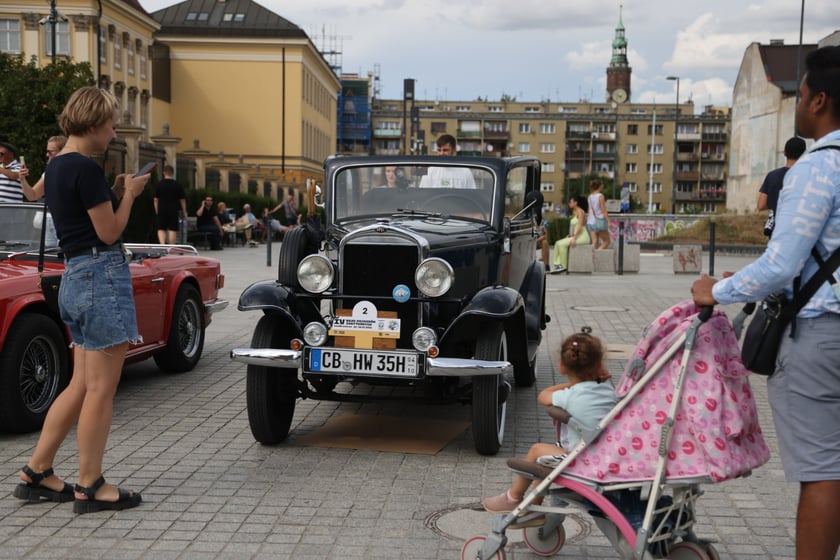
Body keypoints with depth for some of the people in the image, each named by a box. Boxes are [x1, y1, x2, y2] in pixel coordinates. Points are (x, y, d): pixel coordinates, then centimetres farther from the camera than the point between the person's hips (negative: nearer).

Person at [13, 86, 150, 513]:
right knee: (100, 389, -1)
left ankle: (36, 473, 22)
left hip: (75, 278, 10)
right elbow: (109, 233, -12)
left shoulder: (55, 167, 15)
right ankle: (90, 488, 8)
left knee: (81, 386, 16)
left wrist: (116, 193, 11)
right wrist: (128, 194, 1)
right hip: (102, 276, -10)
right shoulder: (85, 169, -15)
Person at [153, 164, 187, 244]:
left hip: (162, 210, 0)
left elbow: (156, 199, 2)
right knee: (173, 230, 2)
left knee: (161, 229, 8)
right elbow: (182, 199, 3)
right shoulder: (178, 185, 0)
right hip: (174, 211, 0)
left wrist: (157, 211, 13)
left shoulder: (159, 184, 1)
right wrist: (184, 212, 10)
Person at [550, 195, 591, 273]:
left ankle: (564, 266, -15)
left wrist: (574, 238, -24)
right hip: (577, 236, 9)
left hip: (582, 237, -9)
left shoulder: (580, 212, -10)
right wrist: (570, 235, 8)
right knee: (558, 243, -3)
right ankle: (556, 264, -9)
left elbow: (580, 226, -19)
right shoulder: (574, 212, 18)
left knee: (562, 244, -22)